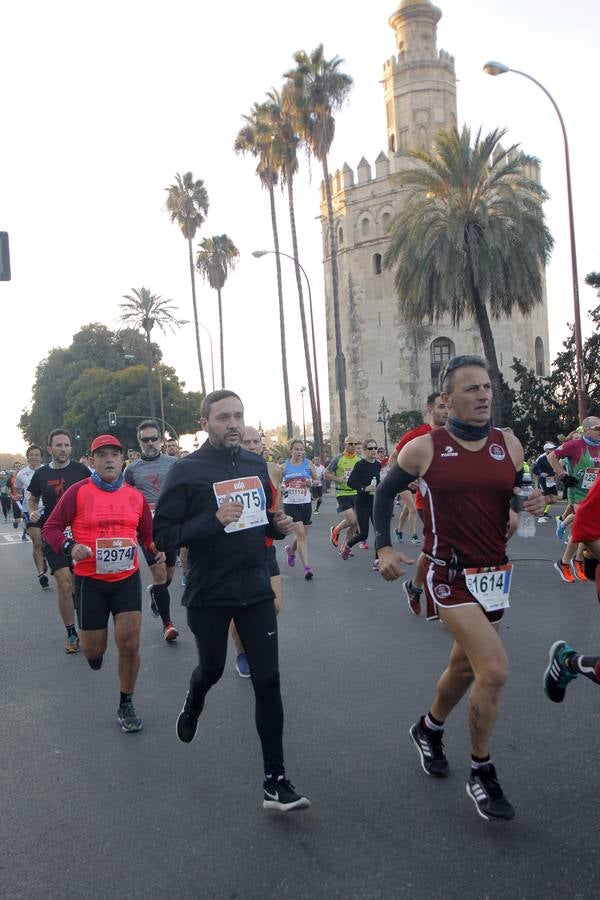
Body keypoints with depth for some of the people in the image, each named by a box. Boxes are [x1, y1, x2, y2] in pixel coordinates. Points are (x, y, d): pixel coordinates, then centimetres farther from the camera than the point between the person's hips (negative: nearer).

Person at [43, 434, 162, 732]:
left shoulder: (136, 496, 3)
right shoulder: (78, 492, -8)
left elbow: (147, 534, 15)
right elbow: (51, 528, -5)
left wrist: (155, 550, -5)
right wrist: (70, 547, -23)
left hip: (127, 578, 2)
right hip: (90, 581, -2)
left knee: (130, 645, -6)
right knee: (94, 650, 8)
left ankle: (126, 705, 15)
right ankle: (89, 642, 48)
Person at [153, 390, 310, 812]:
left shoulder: (256, 464, 4)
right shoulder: (187, 471, -12)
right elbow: (162, 535, -15)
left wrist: (279, 524, -3)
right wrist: (214, 521, -27)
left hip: (256, 590, 3)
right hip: (209, 594, -3)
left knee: (268, 681, -1)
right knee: (212, 669, 18)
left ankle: (276, 782, 7)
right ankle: (193, 704, 56)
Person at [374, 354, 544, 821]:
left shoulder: (509, 444, 1)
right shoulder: (423, 449, -8)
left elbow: (518, 503, 13)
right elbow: (386, 492, 6)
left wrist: (533, 505, -10)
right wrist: (384, 547, -4)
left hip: (495, 574, 5)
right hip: (451, 576, -5)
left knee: (466, 666, 19)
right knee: (495, 669, -16)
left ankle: (428, 730, 48)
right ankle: (482, 773, 6)